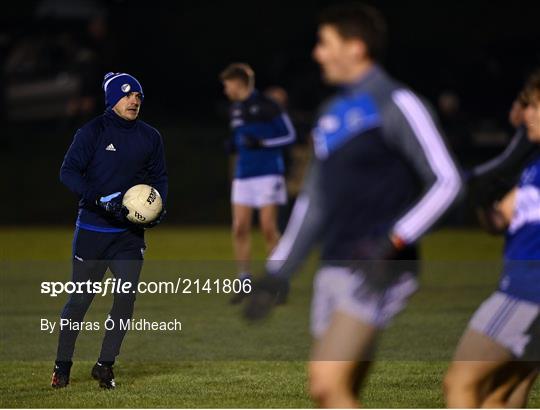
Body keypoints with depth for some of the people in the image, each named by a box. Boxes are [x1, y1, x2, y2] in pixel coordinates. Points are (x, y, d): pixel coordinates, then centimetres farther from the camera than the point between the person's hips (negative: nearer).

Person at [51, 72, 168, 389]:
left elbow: (159, 177, 17)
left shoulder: (150, 137, 7)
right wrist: (101, 200, -24)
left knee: (126, 298, -2)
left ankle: (105, 364, 11)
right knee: (81, 298, 1)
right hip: (92, 229, -4)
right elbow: (69, 172, -11)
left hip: (130, 233, 4)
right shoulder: (93, 132, -7)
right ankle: (63, 365, 14)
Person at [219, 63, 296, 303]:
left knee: (268, 228, -6)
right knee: (240, 228, -1)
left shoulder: (266, 106, -9)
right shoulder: (236, 109, 14)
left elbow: (289, 135, -7)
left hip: (268, 173, -7)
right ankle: (244, 281, 5)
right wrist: (234, 145, 5)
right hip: (243, 175, 7)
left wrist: (262, 143, -17)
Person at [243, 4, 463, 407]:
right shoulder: (332, 113, 18)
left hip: (377, 273, -8)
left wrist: (393, 243, -22)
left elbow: (447, 181, -12)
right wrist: (276, 275, 20)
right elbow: (313, 203, 23)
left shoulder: (395, 105, -7)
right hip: (334, 269, 8)